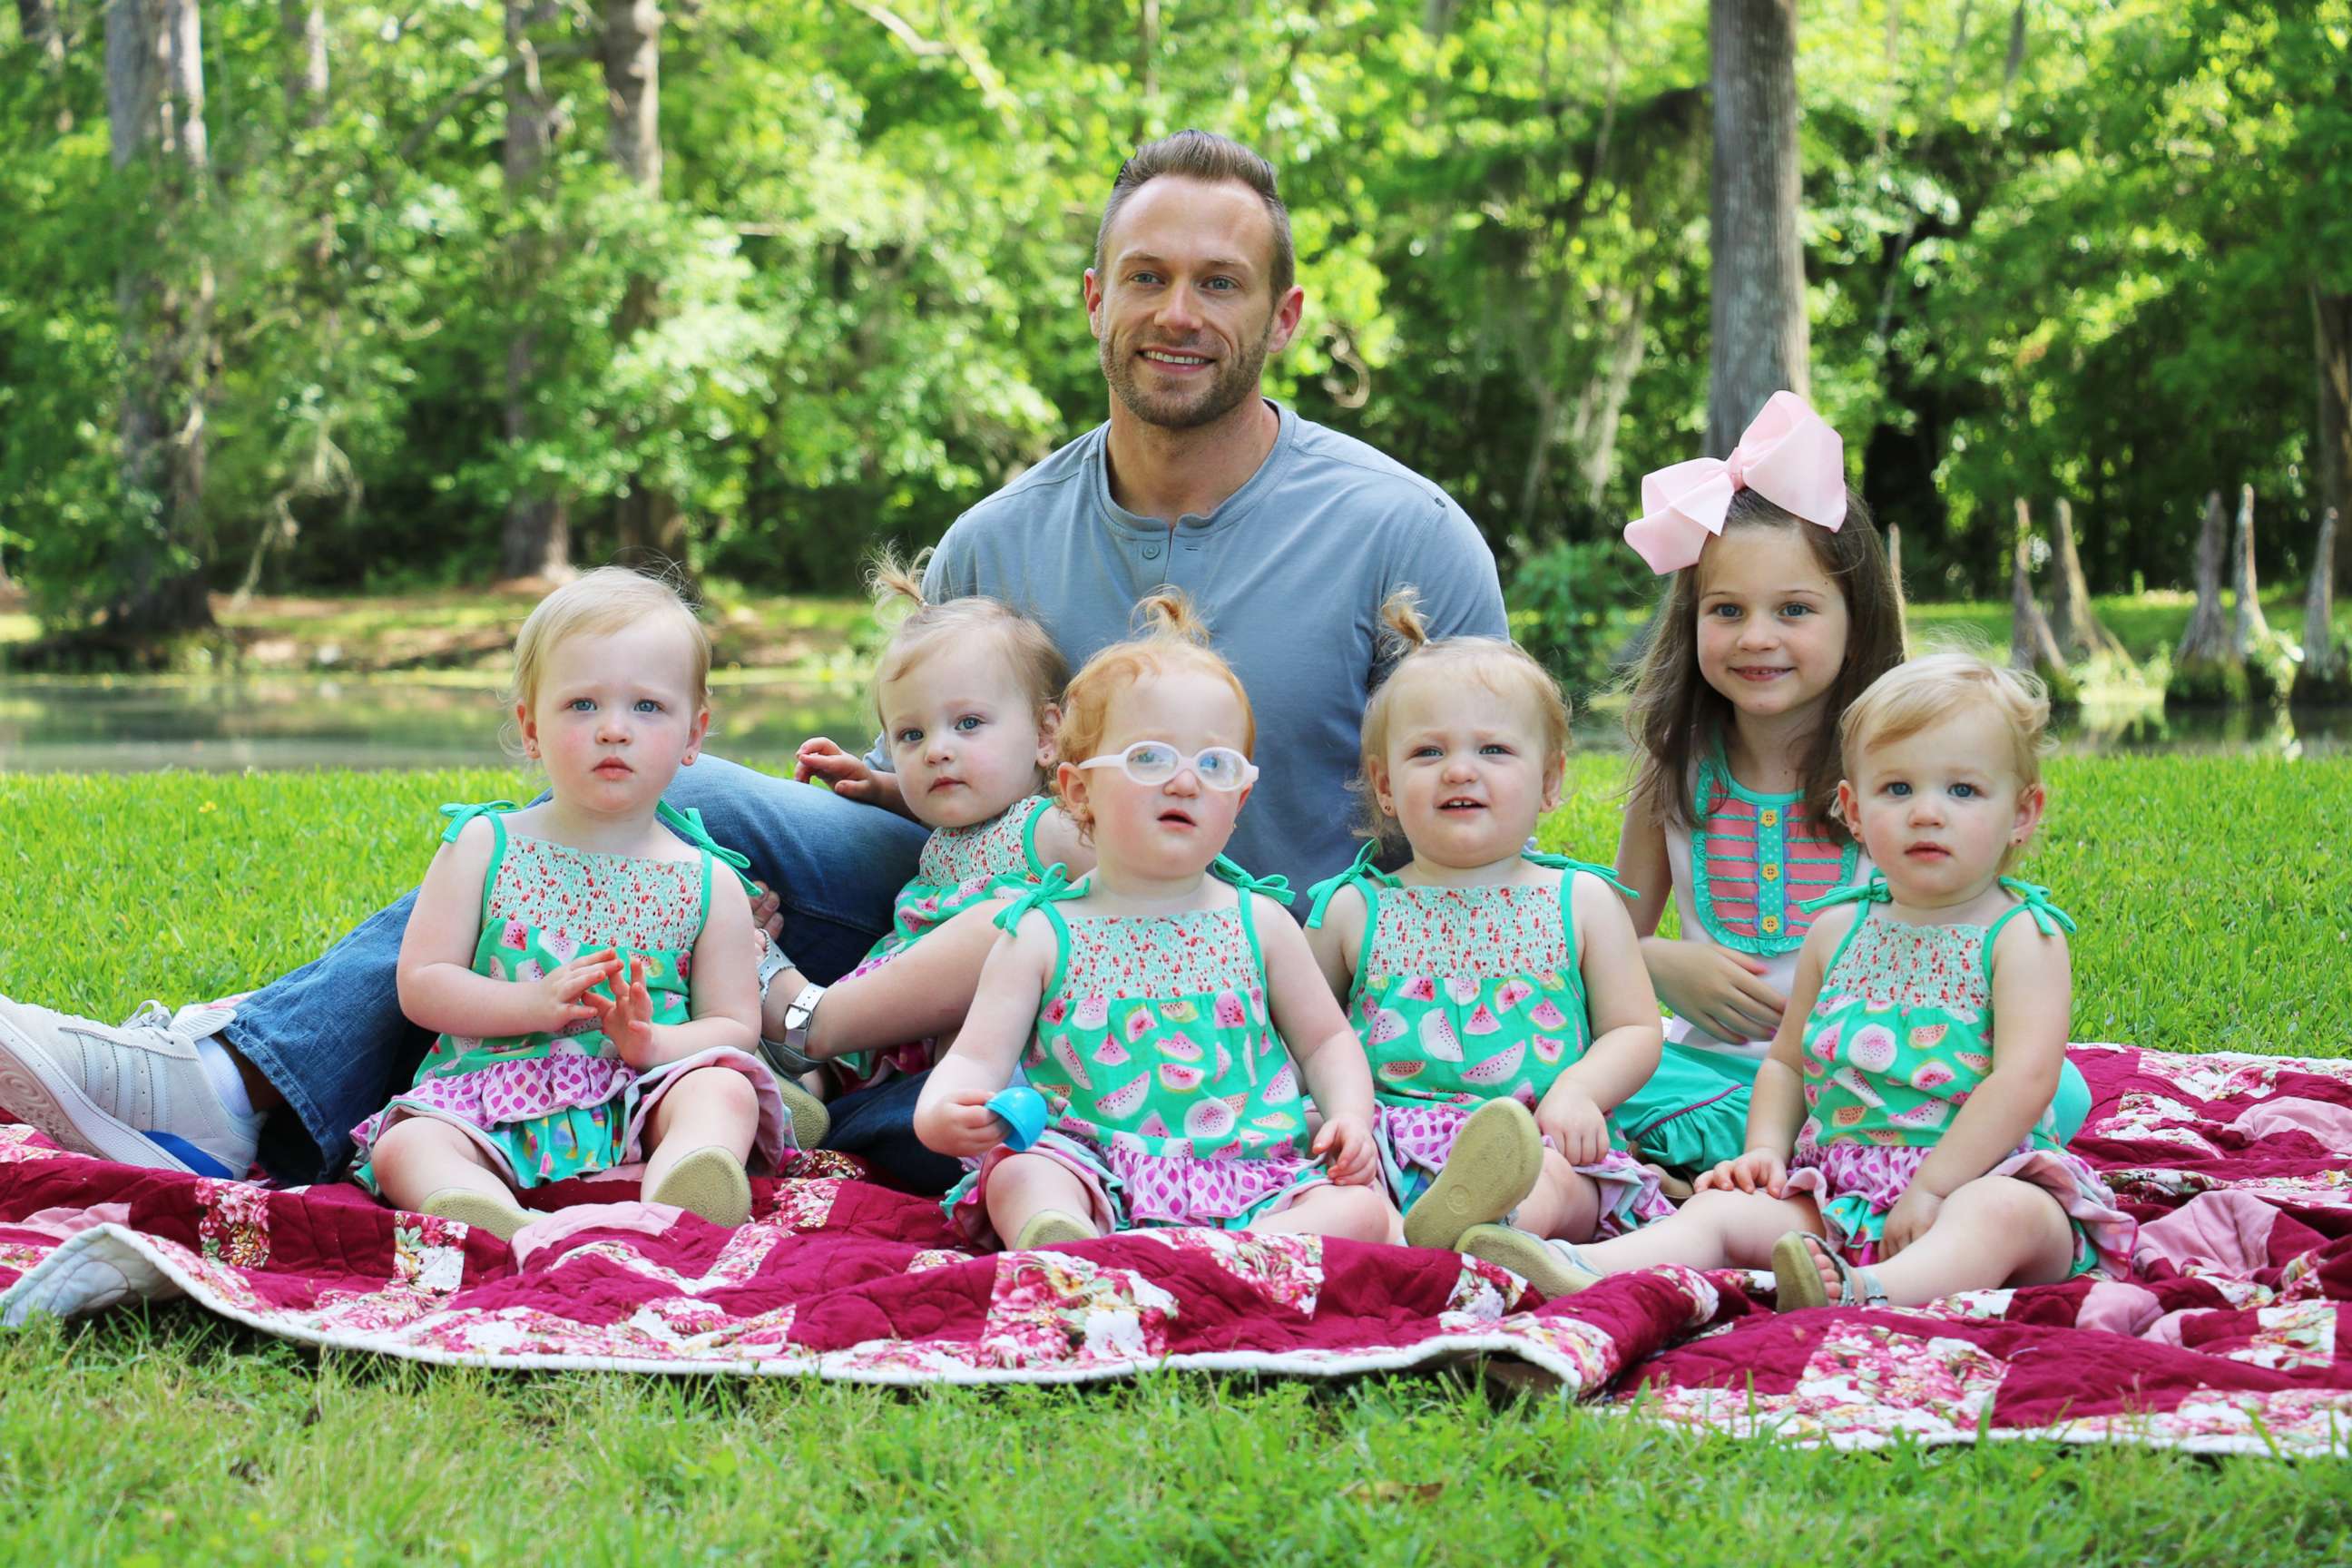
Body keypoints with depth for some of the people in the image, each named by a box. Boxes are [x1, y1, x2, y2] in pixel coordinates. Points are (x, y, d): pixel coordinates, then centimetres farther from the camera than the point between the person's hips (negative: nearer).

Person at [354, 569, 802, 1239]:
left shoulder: (706, 881, 10)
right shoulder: (483, 847, 10)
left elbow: (735, 1027, 7)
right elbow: (420, 985, 4)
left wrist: (652, 1040, -16)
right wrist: (533, 1006, -13)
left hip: (643, 1099, 0)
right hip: (495, 1099, 0)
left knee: (726, 1092, -29)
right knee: (405, 1147, -27)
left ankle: (673, 1211, -60)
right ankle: (500, 1228, -59)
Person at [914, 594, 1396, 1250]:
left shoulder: (1258, 923, 13)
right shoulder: (1043, 933, 8)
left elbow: (1325, 1041, 23)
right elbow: (978, 1057, 3)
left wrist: (1349, 1117, 2)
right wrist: (940, 1113, -21)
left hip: (1251, 1169, 2)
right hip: (1095, 1170, -2)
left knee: (1361, 1208, -25)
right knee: (1017, 1177, -31)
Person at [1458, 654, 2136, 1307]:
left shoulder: (2021, 936, -2)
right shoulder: (1839, 930, 15)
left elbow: (2026, 1079, -14)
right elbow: (1787, 1059, 23)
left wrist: (1929, 1188, -20)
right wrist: (1765, 1151, 3)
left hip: (1978, 1178, -5)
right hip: (1836, 1197, 5)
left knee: (2006, 1214, -38)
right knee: (1723, 1208, -17)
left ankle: (1867, 1292, -67)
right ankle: (1581, 1272, -42)